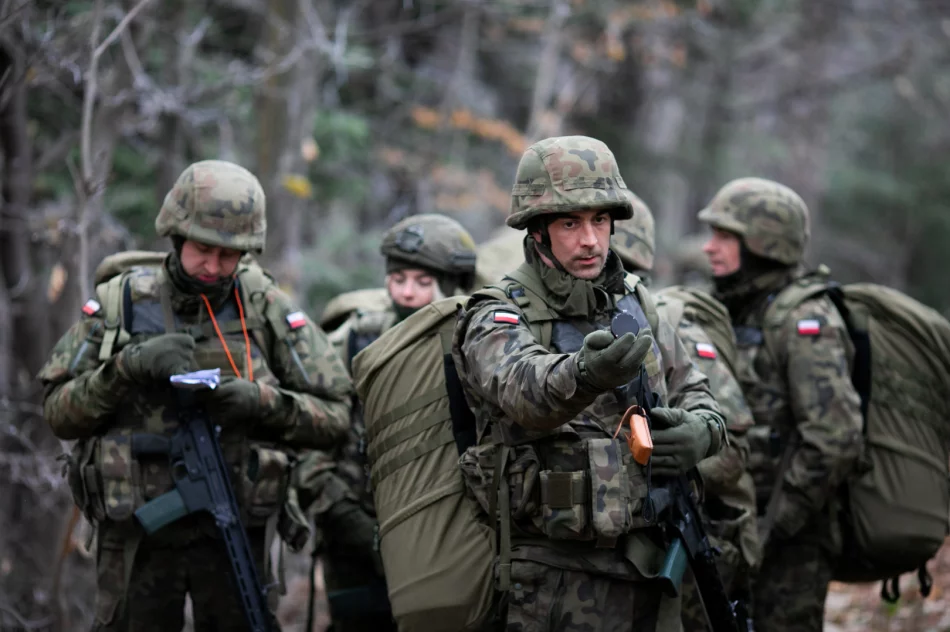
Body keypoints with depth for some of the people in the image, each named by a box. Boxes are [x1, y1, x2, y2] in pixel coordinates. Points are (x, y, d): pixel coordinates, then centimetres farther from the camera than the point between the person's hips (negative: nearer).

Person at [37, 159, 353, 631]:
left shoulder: (266, 307, 1)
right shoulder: (118, 302, 1)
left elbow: (334, 416, 2)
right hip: (136, 534, 0)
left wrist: (262, 402, -15)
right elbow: (59, 411, -1)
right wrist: (127, 368, -16)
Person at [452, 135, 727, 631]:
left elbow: (694, 392, 21)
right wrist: (586, 374, -53)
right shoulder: (498, 319, -8)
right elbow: (522, 385, -31)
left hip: (649, 568, 6)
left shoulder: (635, 305, 11)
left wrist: (700, 430, -4)